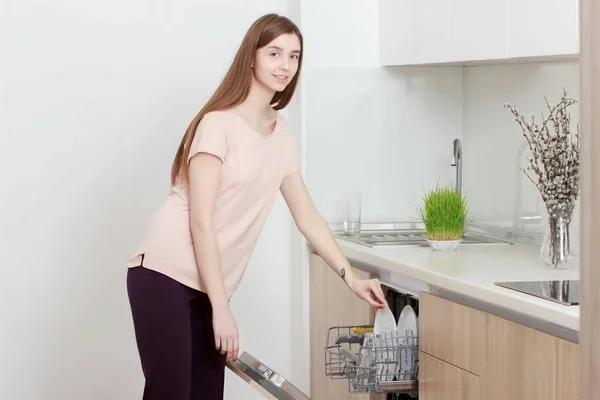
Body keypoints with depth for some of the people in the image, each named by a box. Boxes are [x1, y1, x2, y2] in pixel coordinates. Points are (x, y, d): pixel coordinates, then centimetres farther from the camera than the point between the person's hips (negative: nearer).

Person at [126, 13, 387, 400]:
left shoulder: (282, 134, 11)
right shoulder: (219, 124, -10)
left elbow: (307, 216, 18)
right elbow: (201, 222, -14)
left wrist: (350, 276, 10)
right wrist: (222, 309, -16)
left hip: (209, 287, 7)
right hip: (166, 275, -7)